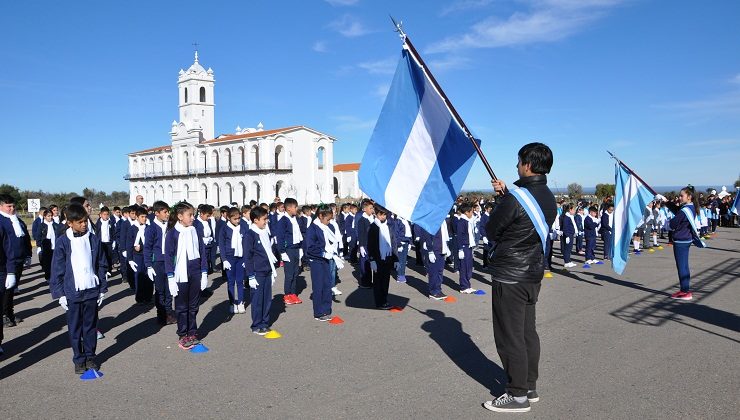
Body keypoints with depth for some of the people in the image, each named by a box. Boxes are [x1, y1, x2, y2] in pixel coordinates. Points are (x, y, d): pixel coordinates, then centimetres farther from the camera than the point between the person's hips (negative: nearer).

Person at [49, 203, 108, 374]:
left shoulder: (94, 239, 0)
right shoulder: (63, 241, -5)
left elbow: (101, 266, 5)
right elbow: (57, 270, -1)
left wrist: (102, 289, 4)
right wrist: (60, 294, -4)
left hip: (92, 291, 1)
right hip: (72, 292, -1)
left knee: (91, 326, 11)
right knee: (75, 328, 8)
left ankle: (90, 356, 24)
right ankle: (79, 359, 21)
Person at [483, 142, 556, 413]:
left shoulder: (515, 197, -20)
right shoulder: (549, 197, 6)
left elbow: (490, 231, -11)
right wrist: (505, 193, 13)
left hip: (509, 276, -9)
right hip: (533, 274, 9)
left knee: (510, 336, 2)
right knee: (528, 331, 17)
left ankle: (518, 396, 12)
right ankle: (530, 387, 28)